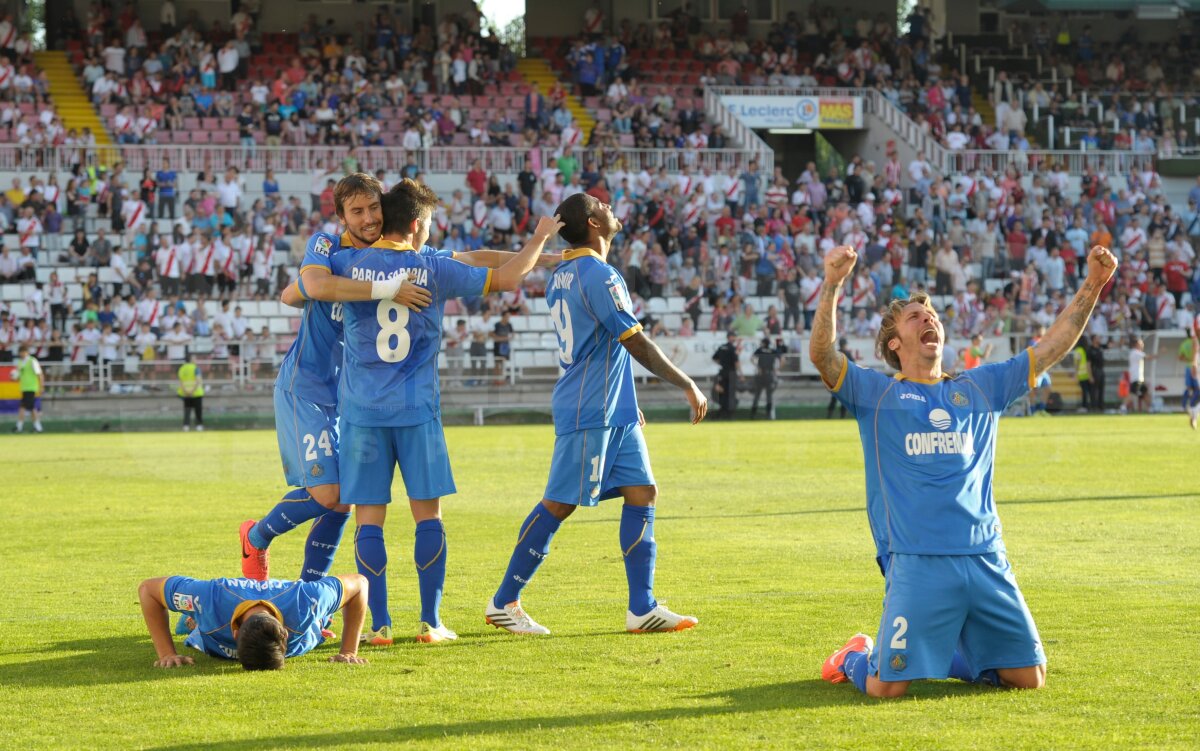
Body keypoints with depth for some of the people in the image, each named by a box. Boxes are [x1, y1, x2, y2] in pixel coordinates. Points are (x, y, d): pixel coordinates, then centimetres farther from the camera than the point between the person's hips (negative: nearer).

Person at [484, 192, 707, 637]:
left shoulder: (563, 275, 15)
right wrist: (687, 386, -10)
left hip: (614, 412, 10)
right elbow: (637, 343, -17)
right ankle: (502, 603, 4)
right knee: (559, 504, -4)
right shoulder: (598, 275, -16)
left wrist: (625, 402, 28)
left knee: (643, 492, 5)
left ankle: (642, 608, 3)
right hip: (589, 413, -10)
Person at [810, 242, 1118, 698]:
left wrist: (1092, 285, 7)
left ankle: (946, 656, 31)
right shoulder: (877, 394, 6)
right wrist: (833, 284, -23)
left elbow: (1052, 347, 16)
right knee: (887, 687, -12)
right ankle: (857, 658, 24)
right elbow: (821, 354, -9)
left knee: (1029, 678, 4)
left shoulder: (980, 388, 18)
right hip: (916, 564, -4)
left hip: (986, 559, 4)